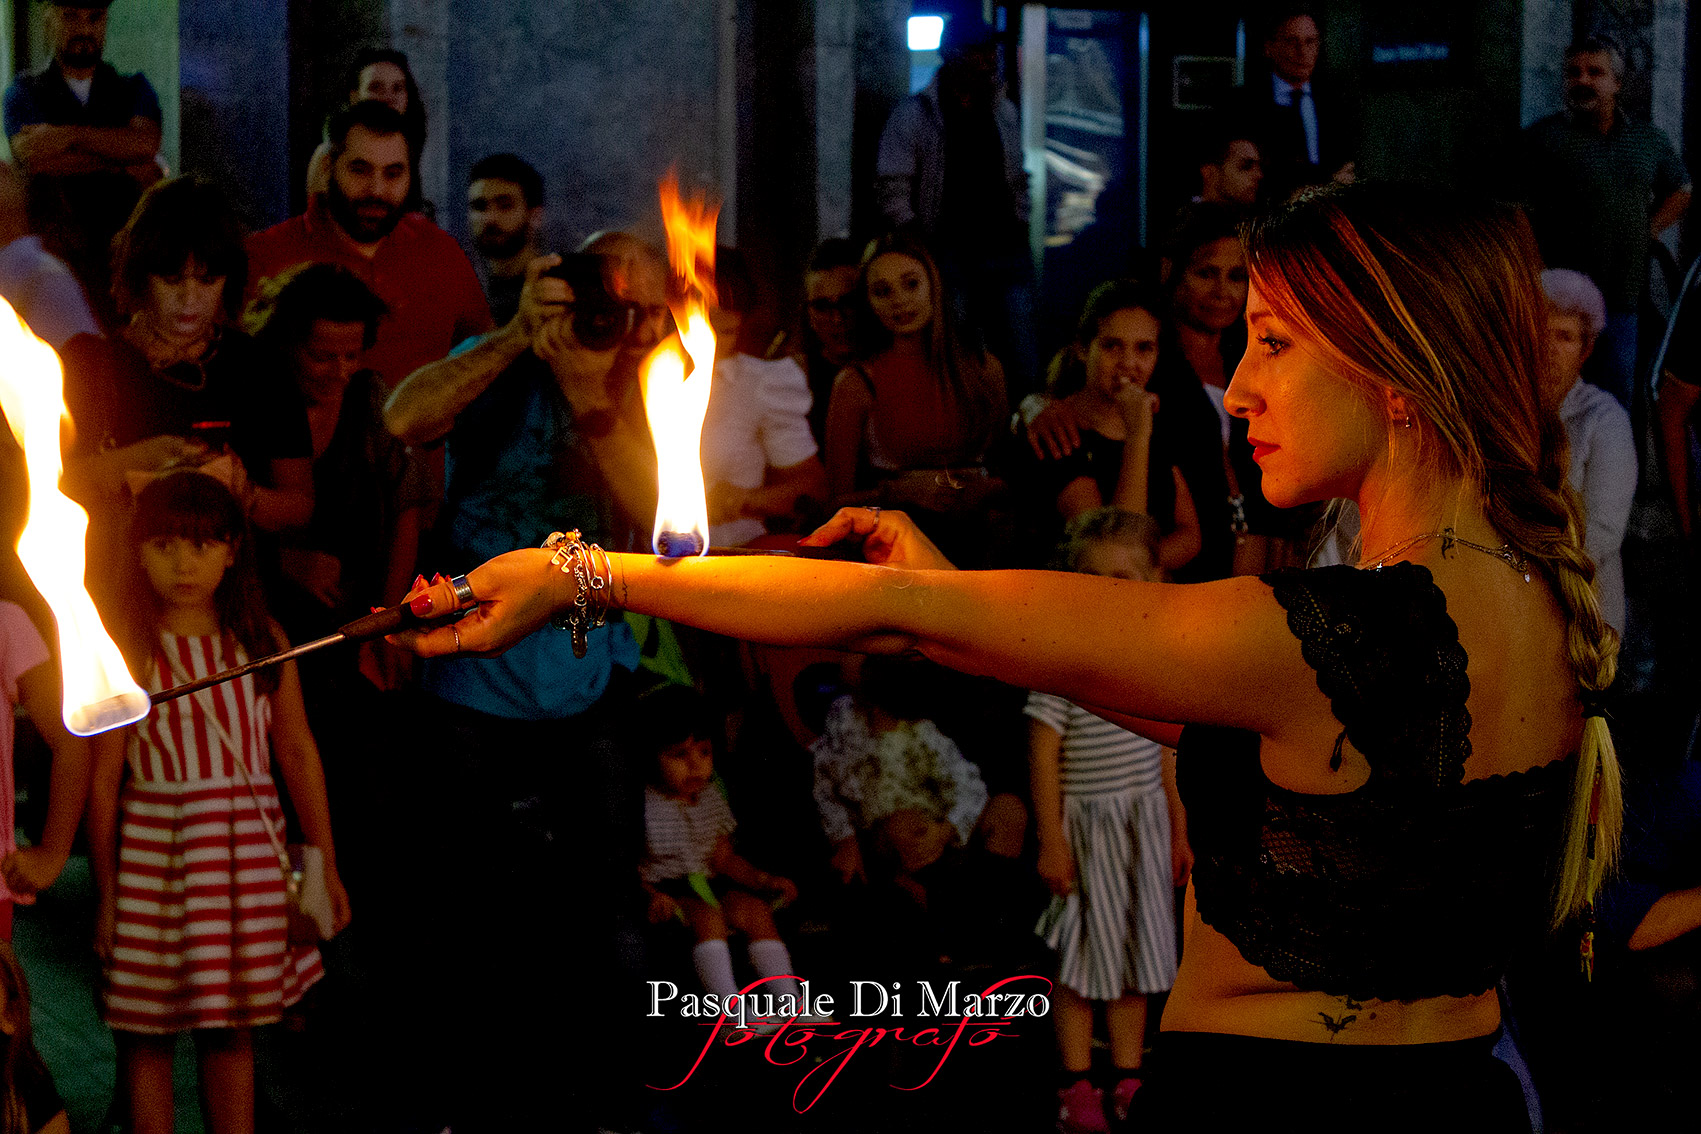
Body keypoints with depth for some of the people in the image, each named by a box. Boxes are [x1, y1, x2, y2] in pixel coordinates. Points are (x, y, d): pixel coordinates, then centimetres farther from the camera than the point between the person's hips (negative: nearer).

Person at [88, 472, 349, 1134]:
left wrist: (326, 862, 11)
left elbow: (298, 752, 10)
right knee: (146, 1031, 4)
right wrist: (105, 893, -3)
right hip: (155, 850, -2)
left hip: (250, 850, 3)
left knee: (234, 1027, 10)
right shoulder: (124, 649, -5)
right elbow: (102, 777, -3)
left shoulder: (260, 638, 4)